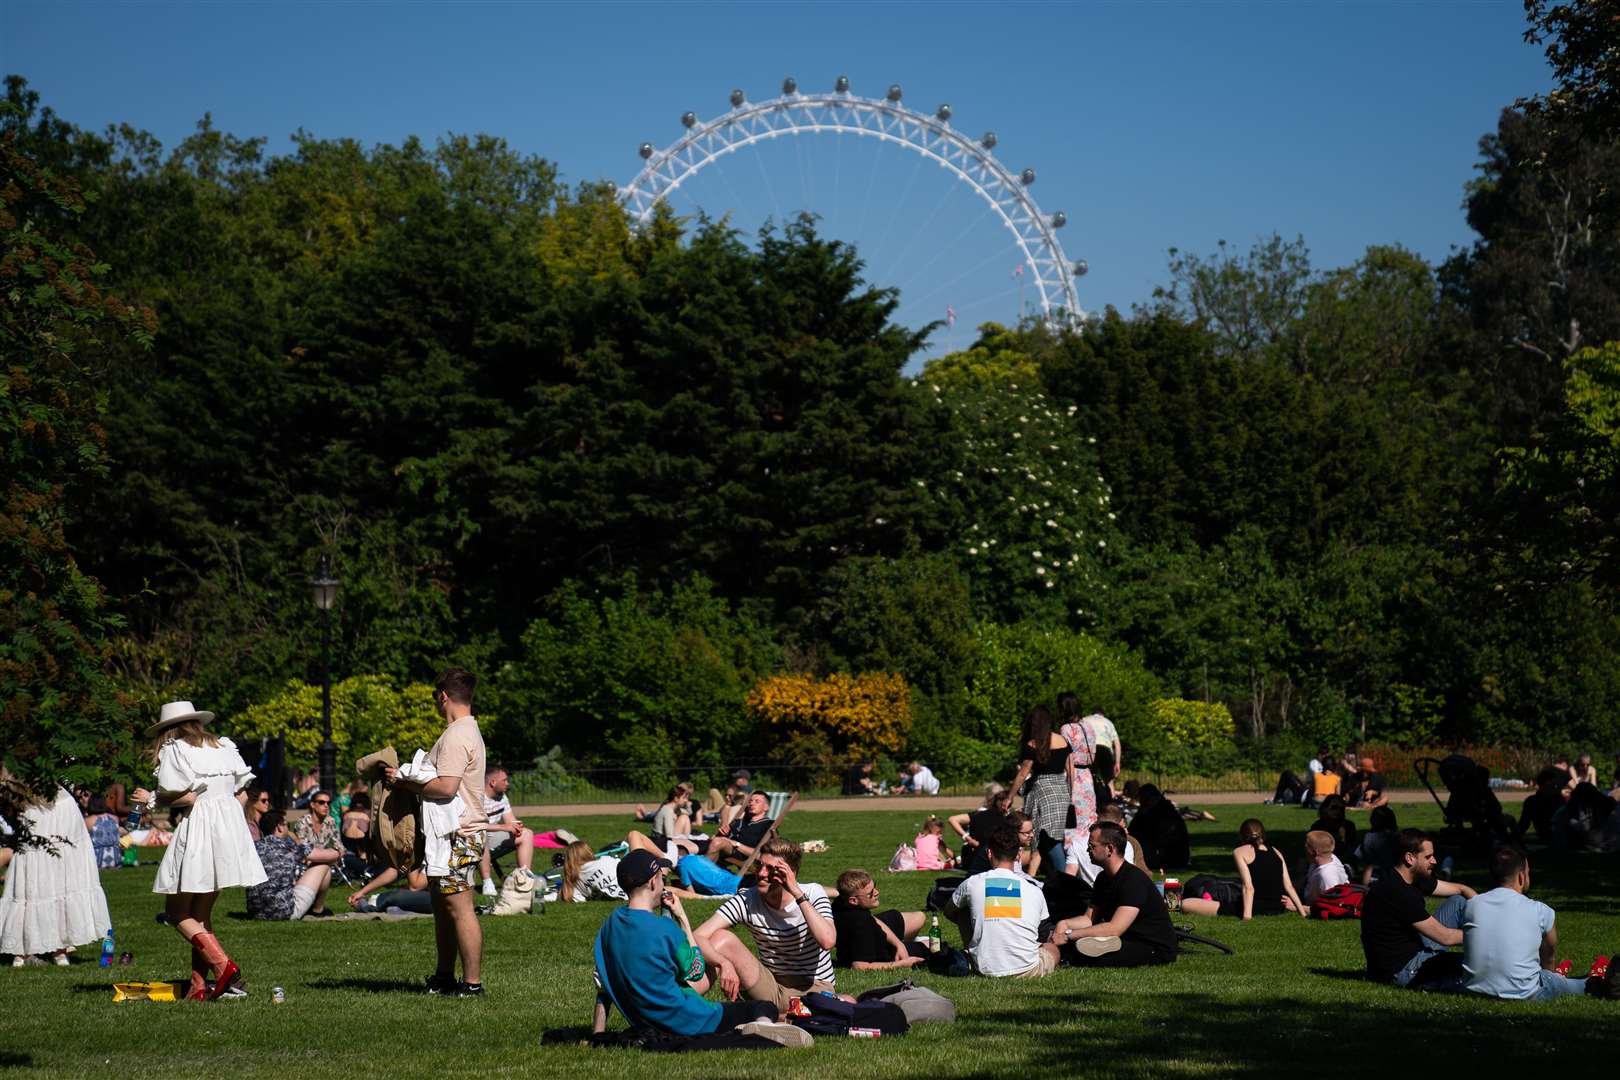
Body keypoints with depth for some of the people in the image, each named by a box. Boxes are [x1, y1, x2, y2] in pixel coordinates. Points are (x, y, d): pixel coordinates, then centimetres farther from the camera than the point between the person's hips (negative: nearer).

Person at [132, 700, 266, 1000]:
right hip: (231, 825, 7)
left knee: (177, 913, 2)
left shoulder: (173, 749, -2)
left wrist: (152, 800, 2)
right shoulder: (224, 746, 16)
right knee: (201, 913, 13)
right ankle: (199, 985, 6)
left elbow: (185, 796, -12)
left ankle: (223, 965, -16)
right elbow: (243, 789, 12)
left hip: (198, 828, -7)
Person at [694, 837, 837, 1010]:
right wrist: (724, 963, -39)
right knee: (722, 937, -18)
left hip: (814, 988, -1)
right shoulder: (746, 901, -9)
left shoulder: (813, 894, -10)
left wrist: (798, 893, -26)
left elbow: (827, 941, -28)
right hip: (770, 988, 1)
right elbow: (698, 937, -18)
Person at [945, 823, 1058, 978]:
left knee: (964, 912, 22)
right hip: (1027, 971, 2)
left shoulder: (973, 883, 0)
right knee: (1052, 948, 36)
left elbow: (949, 911, 21)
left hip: (986, 970, -2)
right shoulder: (1034, 888, 2)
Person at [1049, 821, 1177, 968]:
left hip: (1156, 949, -8)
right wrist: (1064, 924, -9)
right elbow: (1090, 918, 13)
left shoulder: (1135, 880, -21)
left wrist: (1069, 935, -28)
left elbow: (1115, 928, -29)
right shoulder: (1104, 878, 11)